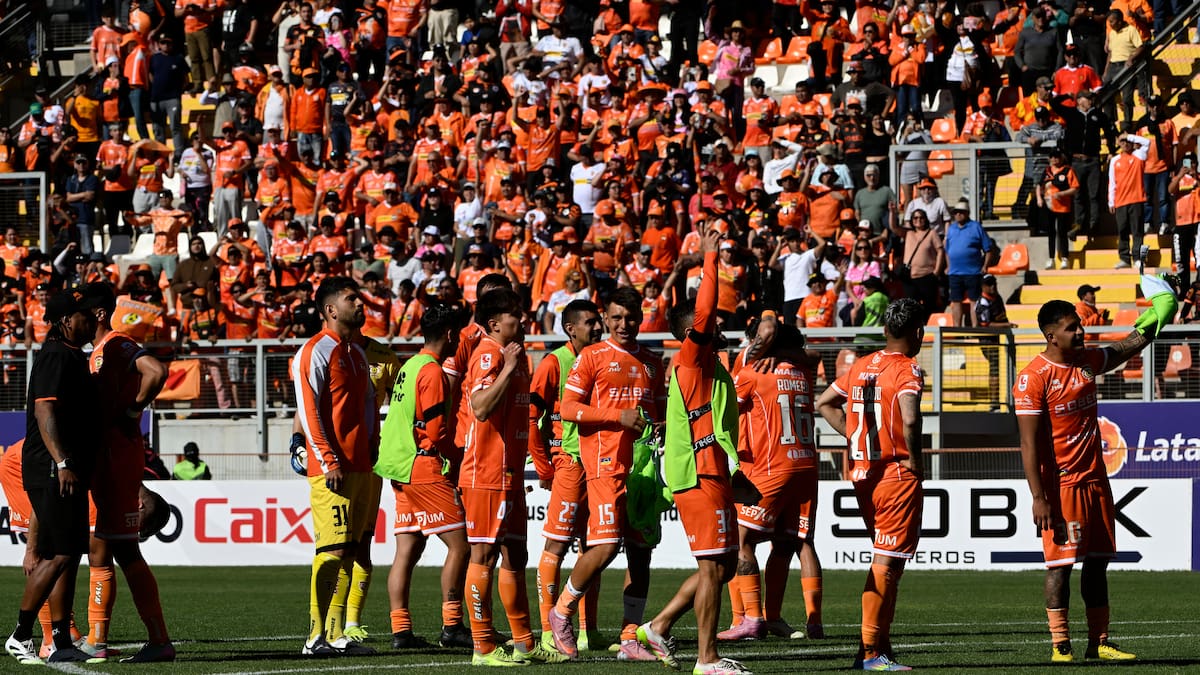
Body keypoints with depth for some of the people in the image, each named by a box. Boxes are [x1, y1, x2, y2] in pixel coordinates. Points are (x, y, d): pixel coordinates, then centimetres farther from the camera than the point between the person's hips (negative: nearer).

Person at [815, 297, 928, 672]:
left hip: (863, 472, 7)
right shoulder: (907, 370, -12)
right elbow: (909, 420, -28)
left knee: (886, 559, 17)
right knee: (887, 562, -4)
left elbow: (824, 403, 20)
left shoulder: (861, 367, 11)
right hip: (898, 474, -7)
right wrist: (914, 459, -13)